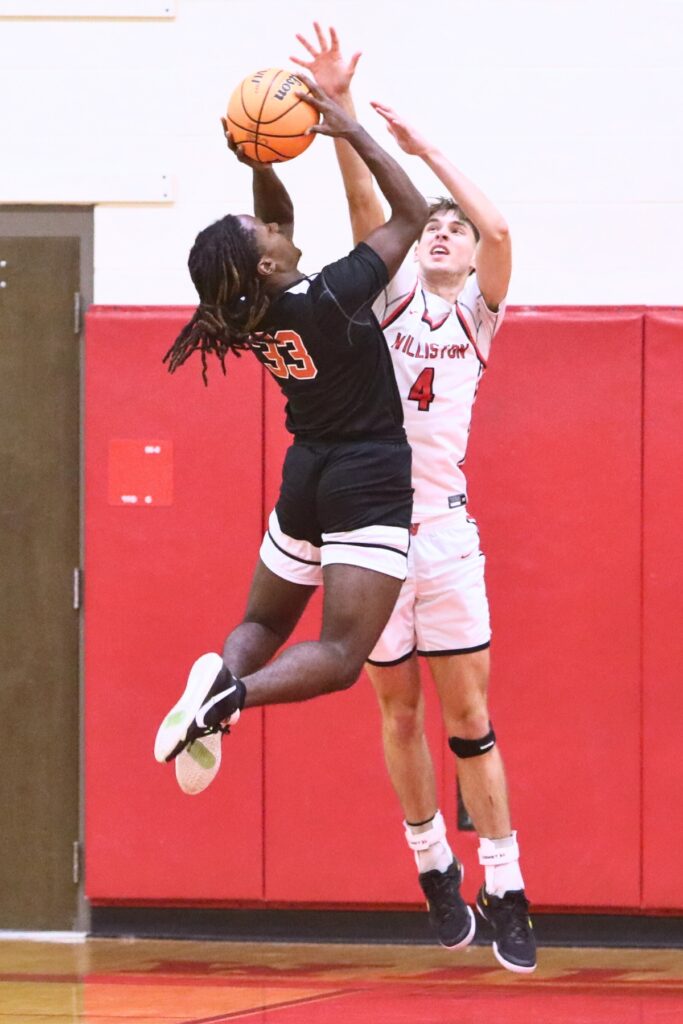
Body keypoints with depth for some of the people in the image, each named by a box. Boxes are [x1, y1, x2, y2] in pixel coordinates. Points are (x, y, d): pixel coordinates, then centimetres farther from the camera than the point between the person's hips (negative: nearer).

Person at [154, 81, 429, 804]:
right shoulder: (330, 299, -19)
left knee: (264, 623, 21)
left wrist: (260, 163, 1)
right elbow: (410, 216, -8)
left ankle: (220, 679, -12)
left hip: (306, 475, 6)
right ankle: (230, 695, -35)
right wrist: (350, 132, -7)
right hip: (371, 480, -6)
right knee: (340, 656, -10)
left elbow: (281, 218, 17)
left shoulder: (249, 311, -2)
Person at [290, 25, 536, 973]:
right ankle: (433, 863, 24)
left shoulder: (479, 312, 5)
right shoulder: (392, 296, 8)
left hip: (445, 529, -1)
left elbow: (499, 230, -13)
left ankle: (505, 891, 0)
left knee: (470, 715, -2)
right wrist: (341, 111, -18)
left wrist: (424, 146, -13)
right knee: (398, 710, 9)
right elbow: (366, 208, -6)